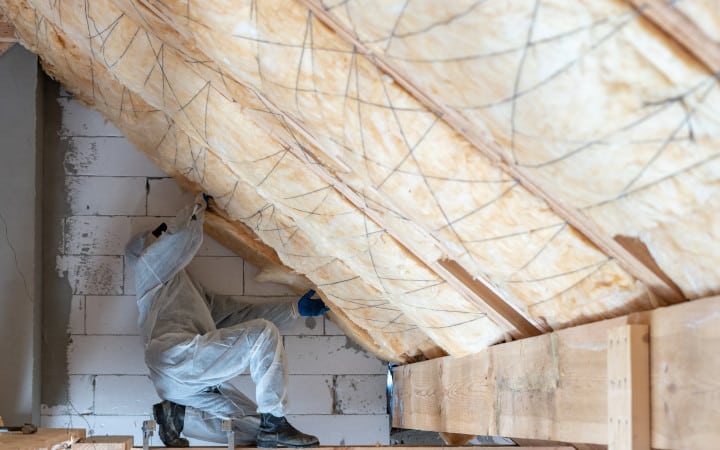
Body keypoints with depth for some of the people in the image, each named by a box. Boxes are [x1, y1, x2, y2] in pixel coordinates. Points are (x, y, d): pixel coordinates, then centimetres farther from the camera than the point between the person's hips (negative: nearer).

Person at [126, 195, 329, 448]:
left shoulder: (193, 291, 39)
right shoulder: (149, 264, 16)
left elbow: (240, 314, 32)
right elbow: (187, 236, -2)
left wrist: (295, 309, 25)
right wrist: (198, 206, 21)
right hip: (176, 355, -9)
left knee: (255, 427, 0)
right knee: (264, 333, -14)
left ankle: (178, 415, -1)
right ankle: (274, 425, -17)